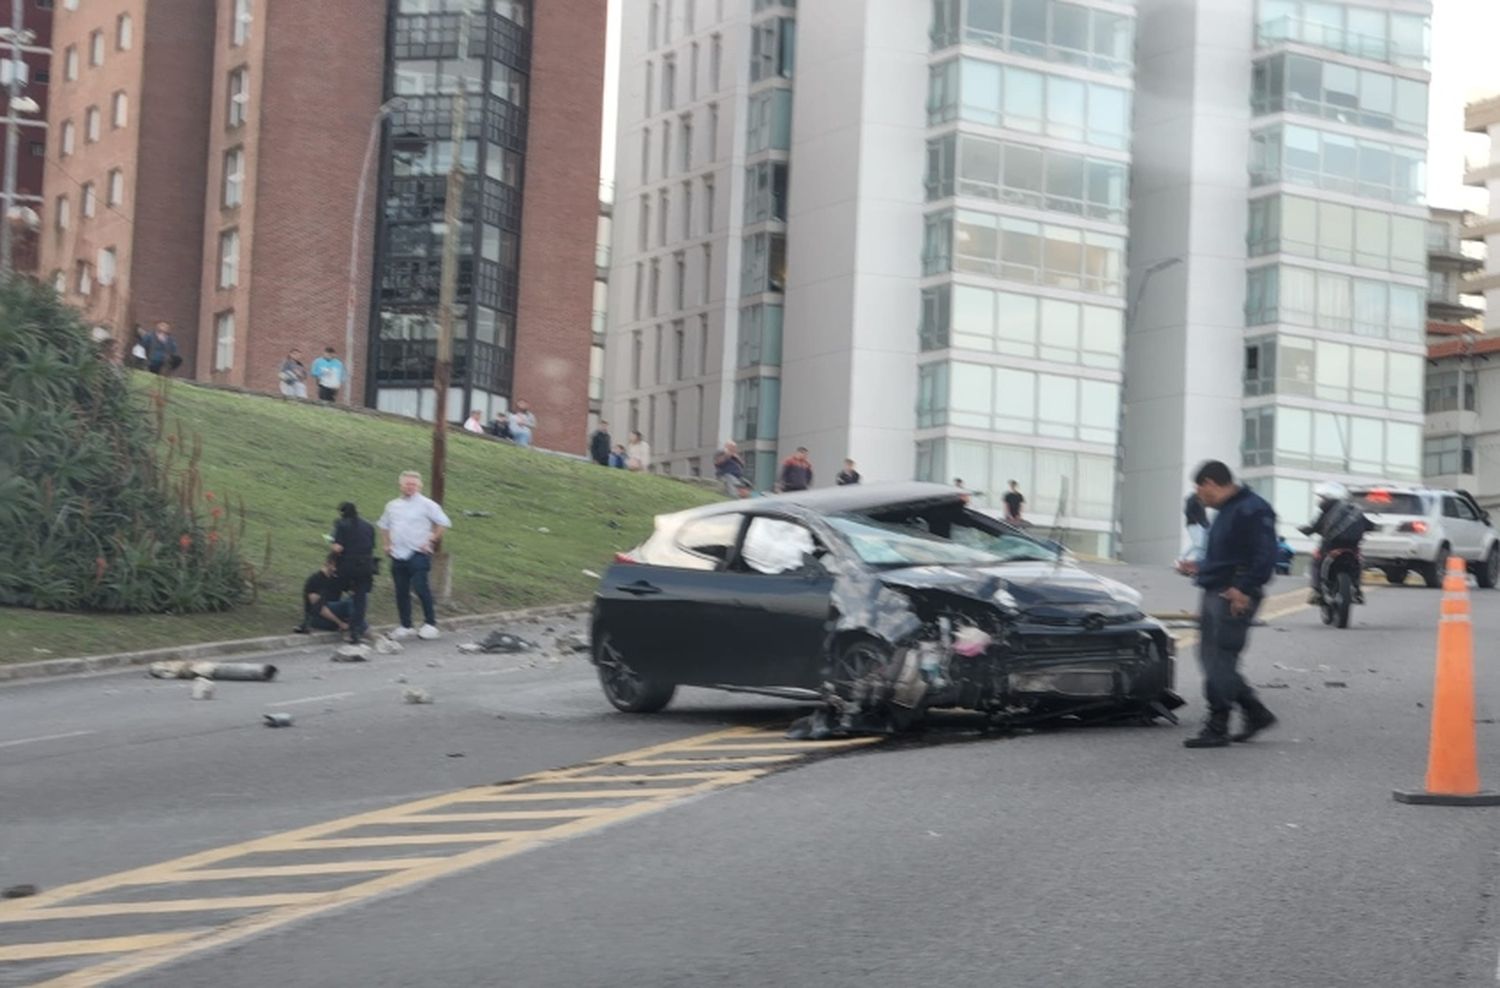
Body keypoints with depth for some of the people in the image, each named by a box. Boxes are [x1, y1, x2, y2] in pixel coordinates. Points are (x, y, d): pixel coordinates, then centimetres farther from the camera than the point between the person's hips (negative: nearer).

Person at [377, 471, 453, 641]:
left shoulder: (426, 505, -5)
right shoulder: (393, 506, 12)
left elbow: (443, 523, -6)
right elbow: (383, 525, 26)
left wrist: (431, 541, -10)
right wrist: (385, 544, 14)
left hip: (418, 555, -6)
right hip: (397, 555, 6)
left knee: (421, 588, -12)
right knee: (401, 592, 8)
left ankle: (430, 624, -2)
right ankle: (405, 626, 17)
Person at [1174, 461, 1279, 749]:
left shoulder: (1252, 510, -13)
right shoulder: (1227, 511, 19)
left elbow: (1265, 555, -20)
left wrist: (1244, 589, -24)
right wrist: (1200, 569, 27)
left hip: (1234, 598, -10)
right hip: (1215, 594, 10)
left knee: (1220, 662, -8)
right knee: (1212, 659, 12)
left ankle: (1217, 729, -3)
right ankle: (1256, 712, 20)